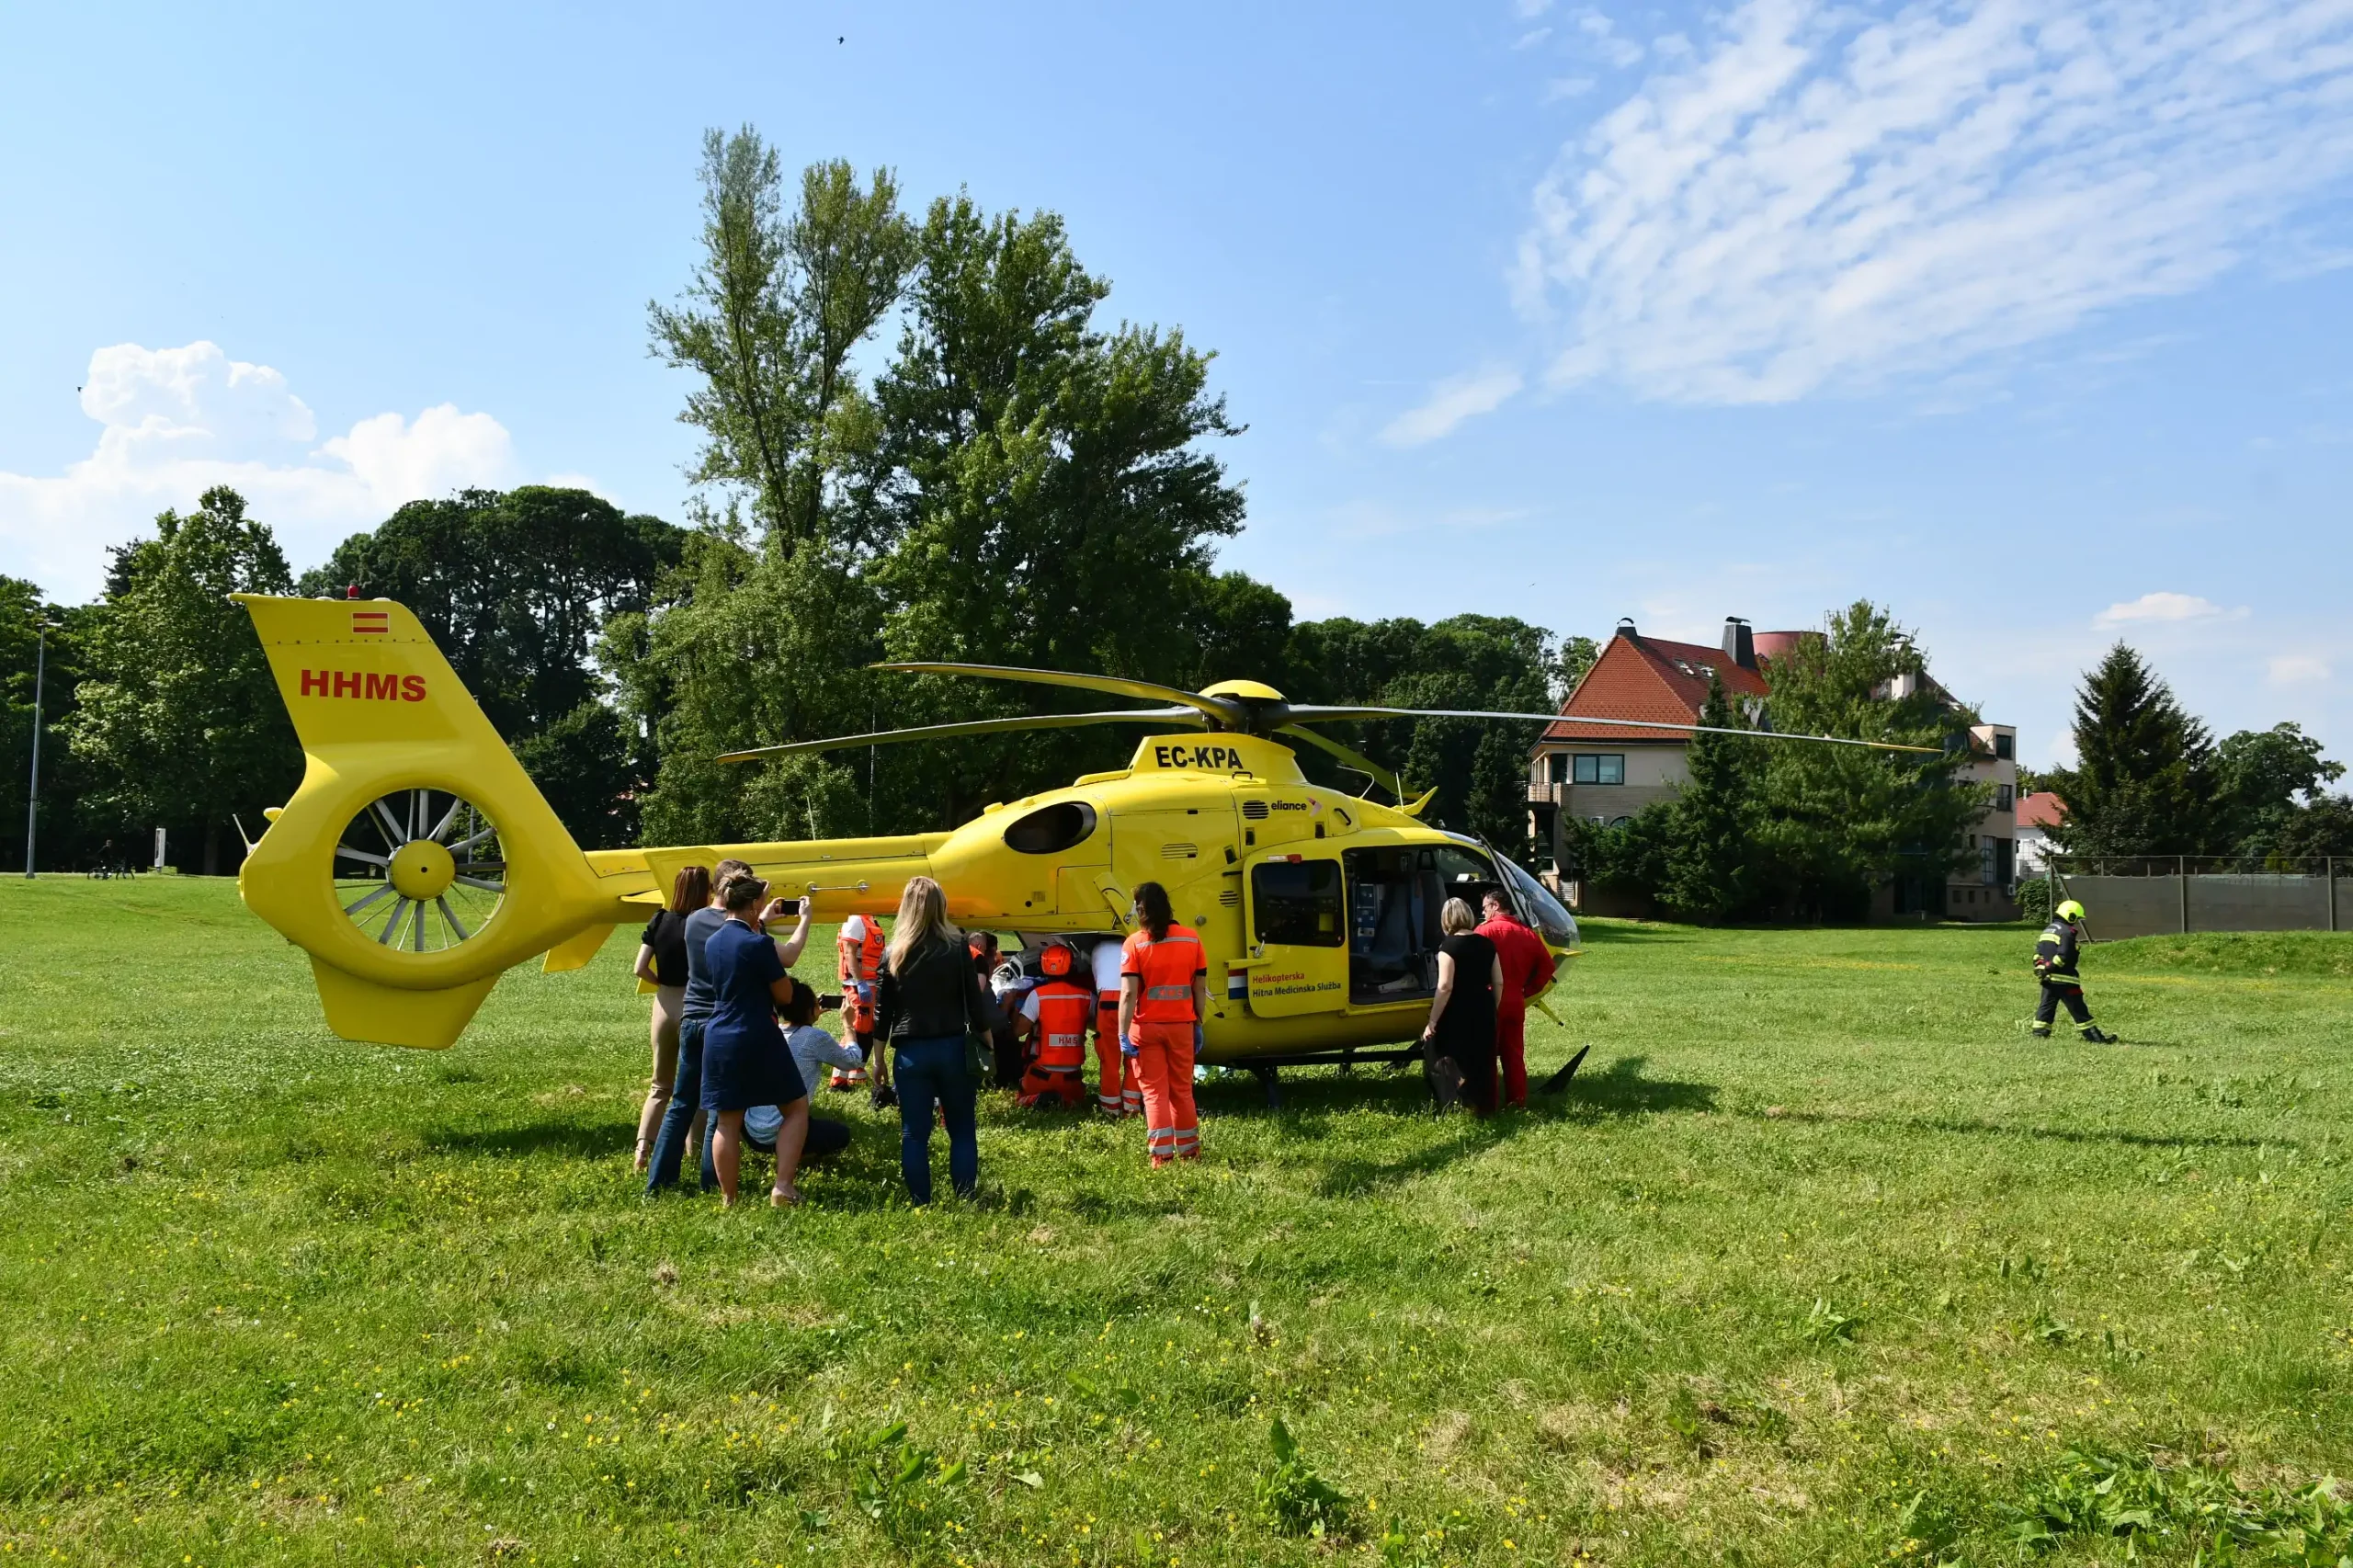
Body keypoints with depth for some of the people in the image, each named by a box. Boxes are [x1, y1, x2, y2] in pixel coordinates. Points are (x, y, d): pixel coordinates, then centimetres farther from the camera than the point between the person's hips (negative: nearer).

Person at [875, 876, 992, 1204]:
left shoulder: (892, 954, -2)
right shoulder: (957, 948, -5)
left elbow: (881, 1014, 2)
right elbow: (975, 1004, -3)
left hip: (910, 1052, 0)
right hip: (953, 1048, 0)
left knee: (914, 1133, 7)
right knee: (962, 1130, 11)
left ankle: (920, 1203, 9)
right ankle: (965, 1199, 11)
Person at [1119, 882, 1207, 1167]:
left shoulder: (1134, 944, -10)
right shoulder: (1191, 938, -1)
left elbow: (1128, 994, -15)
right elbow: (1200, 988, 3)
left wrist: (1123, 1033, -13)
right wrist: (1199, 1024, 12)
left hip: (1146, 1027, -3)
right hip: (1181, 1025, 3)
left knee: (1154, 1092, 5)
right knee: (1182, 1090, 16)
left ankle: (1162, 1155, 2)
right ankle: (1189, 1151, 23)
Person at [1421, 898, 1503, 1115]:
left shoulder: (1449, 945, -13)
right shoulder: (1486, 944, 5)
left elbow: (1446, 987, -19)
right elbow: (1498, 982, 8)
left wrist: (1432, 1022, -16)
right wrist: (1492, 1010, 21)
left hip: (1457, 1013, -6)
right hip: (1483, 1010, 6)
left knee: (1447, 1059, 6)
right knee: (1483, 1061, 15)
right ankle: (1486, 1108, 20)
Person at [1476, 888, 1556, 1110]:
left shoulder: (1486, 930, -8)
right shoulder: (1528, 934, 11)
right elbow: (1547, 966, 11)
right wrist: (1528, 990, 14)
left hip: (1490, 1001, -5)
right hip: (1516, 1002, 6)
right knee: (1514, 1055, 13)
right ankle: (1517, 1101, 15)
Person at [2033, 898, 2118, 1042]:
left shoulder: (2047, 929, 17)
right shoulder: (2067, 932, -12)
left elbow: (2038, 951, 15)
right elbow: (2063, 956, -21)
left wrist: (2040, 967, 7)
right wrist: (2049, 969, -17)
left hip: (2047, 978, 8)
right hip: (2064, 979, -8)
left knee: (2047, 1005, 10)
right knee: (2078, 1009, -3)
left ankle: (2039, 1033, 4)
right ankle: (2095, 1036, 3)